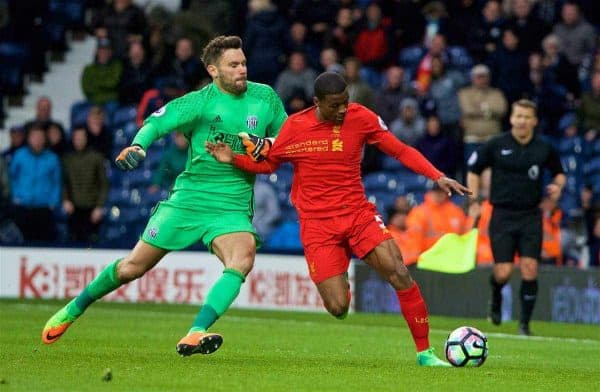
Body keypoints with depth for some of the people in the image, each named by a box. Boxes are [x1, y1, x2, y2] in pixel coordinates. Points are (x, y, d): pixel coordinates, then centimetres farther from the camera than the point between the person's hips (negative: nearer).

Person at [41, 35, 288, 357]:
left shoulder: (265, 98, 3)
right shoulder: (200, 102, -6)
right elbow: (156, 123, -10)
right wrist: (137, 146, -31)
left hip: (232, 207, 2)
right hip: (189, 197, -1)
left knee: (243, 258, -30)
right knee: (134, 266, 4)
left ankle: (195, 335, -35)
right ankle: (73, 310, 28)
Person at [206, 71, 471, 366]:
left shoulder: (360, 117, -3)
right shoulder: (295, 126, -5)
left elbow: (401, 151, 3)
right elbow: (268, 164, 11)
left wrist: (438, 177, -8)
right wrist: (234, 159, -6)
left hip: (358, 214, 1)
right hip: (317, 225, -1)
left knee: (400, 275, -19)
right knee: (338, 308, -12)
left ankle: (424, 352, -6)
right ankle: (337, 285, 29)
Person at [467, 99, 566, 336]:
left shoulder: (544, 149, 3)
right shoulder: (496, 146, -1)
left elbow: (559, 173, 20)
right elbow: (473, 170, 10)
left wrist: (558, 186, -2)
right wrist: (474, 201, 3)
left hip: (531, 216, 1)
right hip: (503, 216, -1)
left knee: (530, 269, -9)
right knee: (503, 273, -9)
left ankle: (524, 324, 4)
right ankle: (495, 298, 28)